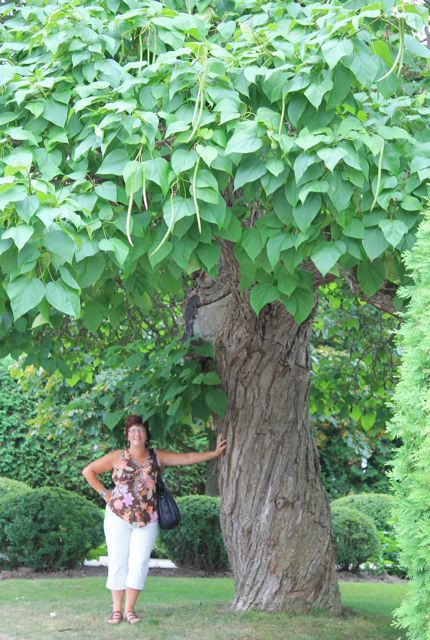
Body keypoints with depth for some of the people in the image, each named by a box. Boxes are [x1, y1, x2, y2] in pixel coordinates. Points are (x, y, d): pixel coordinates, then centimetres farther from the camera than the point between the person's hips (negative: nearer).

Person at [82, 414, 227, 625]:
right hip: (118, 517, -1)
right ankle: (116, 609, 6)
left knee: (139, 562, -3)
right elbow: (88, 471, 7)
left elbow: (187, 458, 4)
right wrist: (104, 493, 2)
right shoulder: (117, 457, 1)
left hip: (147, 520, 1)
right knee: (118, 562, 0)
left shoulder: (156, 456, 5)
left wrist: (215, 453, 0)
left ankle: (129, 609, 4)